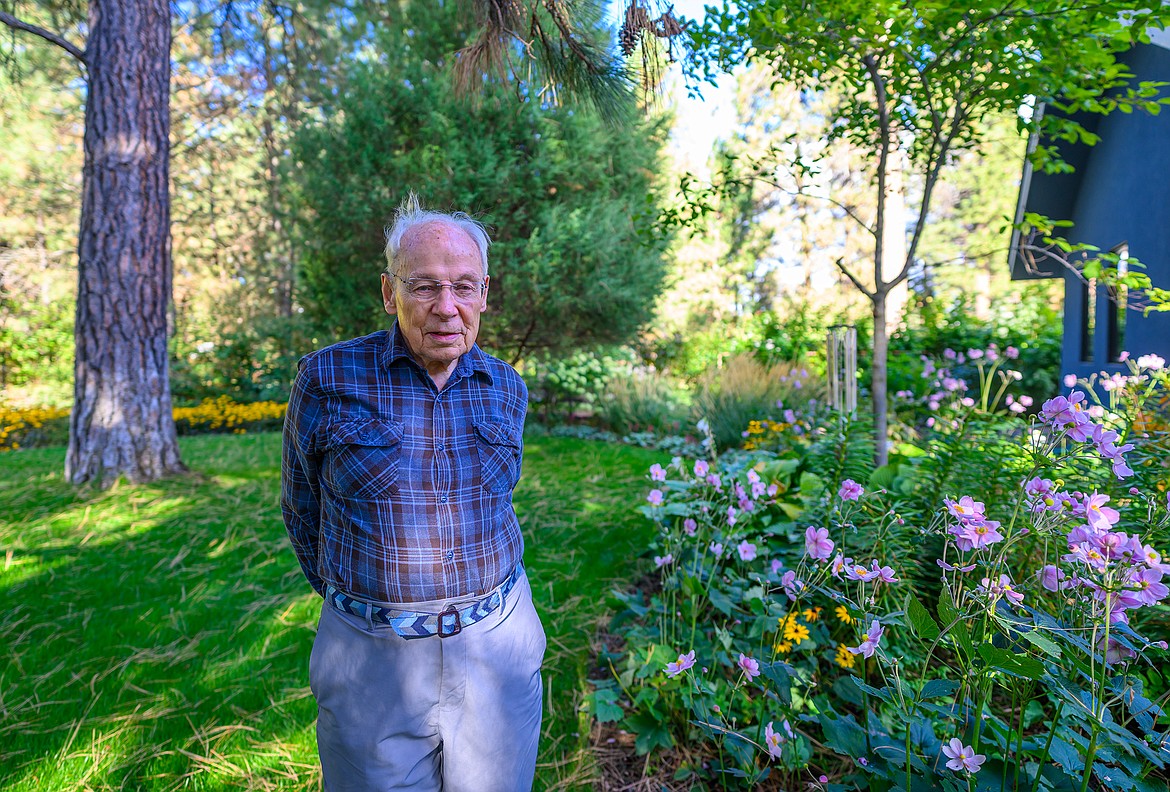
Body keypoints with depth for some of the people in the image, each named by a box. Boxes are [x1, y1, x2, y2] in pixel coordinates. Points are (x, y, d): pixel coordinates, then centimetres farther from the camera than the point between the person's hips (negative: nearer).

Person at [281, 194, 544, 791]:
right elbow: (302, 508, 3)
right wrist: (352, 598, 10)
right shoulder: (327, 379, -10)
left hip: (497, 646, 3)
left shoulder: (506, 389, -1)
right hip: (371, 658, -2)